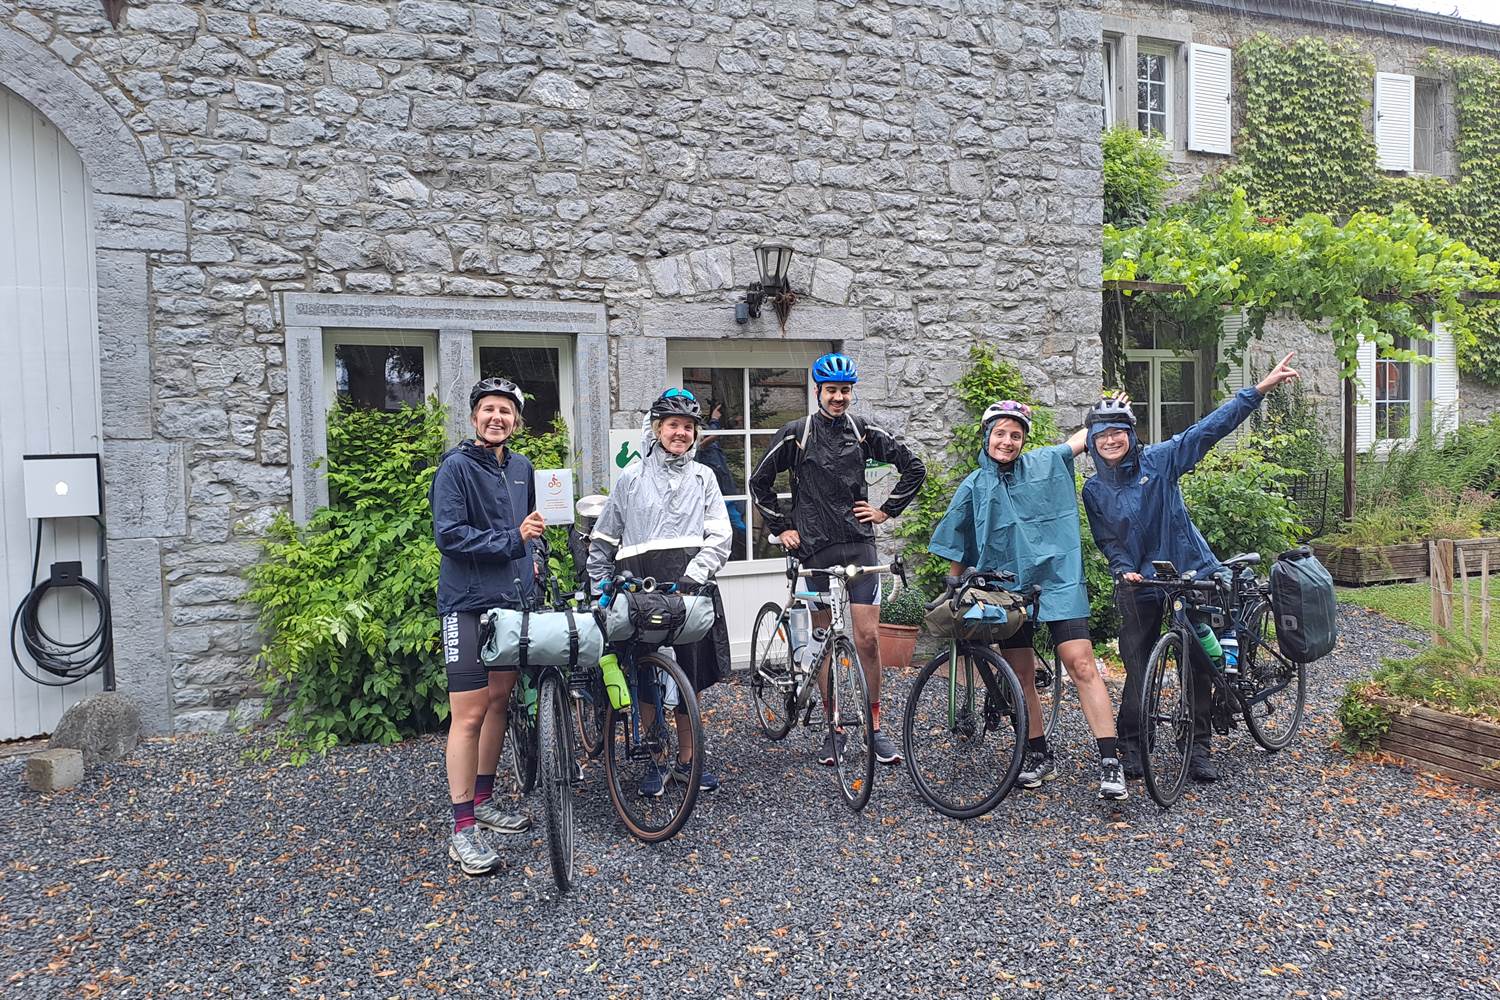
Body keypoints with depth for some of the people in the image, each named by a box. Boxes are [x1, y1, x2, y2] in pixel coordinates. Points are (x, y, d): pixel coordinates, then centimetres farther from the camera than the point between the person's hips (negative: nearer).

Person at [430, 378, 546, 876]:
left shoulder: (521, 468, 13)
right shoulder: (456, 468, -8)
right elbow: (449, 535, -17)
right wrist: (512, 541, -21)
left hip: (513, 601, 7)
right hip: (469, 604, -7)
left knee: (499, 700, 14)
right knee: (469, 714, -7)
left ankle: (484, 800, 28)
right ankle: (463, 829, 0)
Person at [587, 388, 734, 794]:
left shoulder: (703, 477, 11)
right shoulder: (631, 478, 9)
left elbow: (719, 537, 3)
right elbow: (603, 540, 13)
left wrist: (691, 577, -10)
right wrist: (602, 590, 7)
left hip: (690, 587, 1)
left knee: (690, 676, 5)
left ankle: (687, 761, 20)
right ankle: (655, 763, 15)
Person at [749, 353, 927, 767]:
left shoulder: (865, 432, 6)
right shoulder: (796, 434, 2)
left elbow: (914, 468, 12)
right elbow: (760, 481, 10)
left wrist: (887, 510, 6)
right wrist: (780, 528, 6)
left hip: (859, 545, 0)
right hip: (815, 548, 0)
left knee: (867, 638, -5)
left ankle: (875, 728, 9)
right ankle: (833, 729, 16)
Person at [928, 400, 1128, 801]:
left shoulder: (1045, 463, 6)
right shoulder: (974, 487, 6)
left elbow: (1085, 437, 16)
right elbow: (957, 550, 10)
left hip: (1057, 581, -1)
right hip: (1008, 589, 2)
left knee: (1082, 665, -12)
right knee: (1021, 676, 7)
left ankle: (1109, 761, -10)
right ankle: (1039, 756, 23)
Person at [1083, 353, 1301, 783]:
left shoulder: (1159, 460, -5)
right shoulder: (1093, 490, 1)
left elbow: (1210, 427, -11)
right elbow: (1108, 541, 3)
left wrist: (1261, 388, -17)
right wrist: (1124, 570, -17)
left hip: (1190, 574, 0)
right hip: (1139, 586, 1)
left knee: (1200, 662, 3)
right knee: (1138, 668, 3)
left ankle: (1199, 747, 17)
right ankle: (1130, 745, 18)